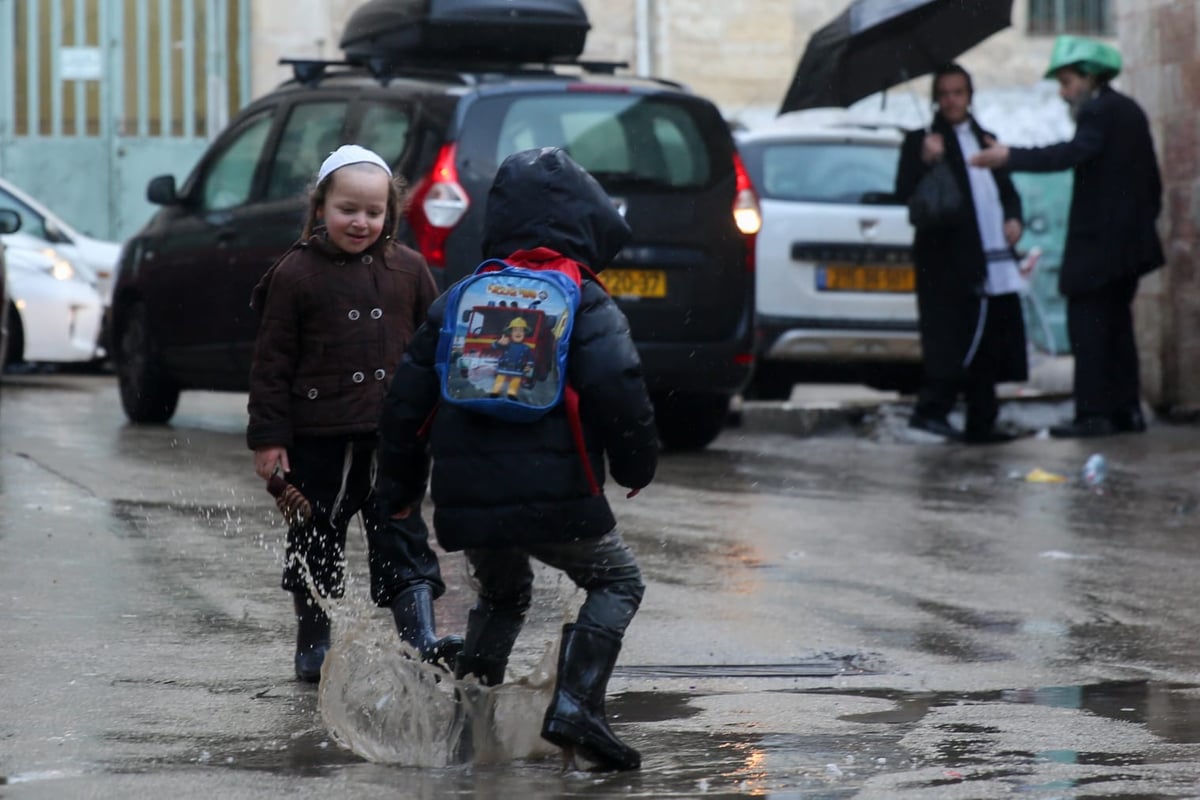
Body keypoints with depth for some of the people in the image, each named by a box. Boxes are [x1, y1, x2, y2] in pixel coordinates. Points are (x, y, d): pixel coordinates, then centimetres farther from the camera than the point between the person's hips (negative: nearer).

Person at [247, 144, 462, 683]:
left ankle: (421, 640, -6)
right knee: (316, 542, 9)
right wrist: (268, 436, -6)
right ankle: (314, 646, 20)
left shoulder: (408, 270, 6)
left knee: (402, 539, -1)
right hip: (317, 440, -2)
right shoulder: (297, 274, -3)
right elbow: (272, 361, -2)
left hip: (392, 436, 2)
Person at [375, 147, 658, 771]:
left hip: (468, 504, 5)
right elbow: (618, 391, -15)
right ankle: (574, 706, -5)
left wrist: (398, 487, 23)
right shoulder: (586, 305, -2)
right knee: (616, 581, 15)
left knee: (501, 597, 29)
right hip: (557, 498, -5)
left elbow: (408, 398, 14)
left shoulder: (458, 303, 13)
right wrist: (637, 464, 2)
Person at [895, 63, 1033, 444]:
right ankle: (931, 409, -11)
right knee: (952, 339, -14)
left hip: (994, 262, 6)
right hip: (950, 261, -6)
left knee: (989, 346, 7)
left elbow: (1007, 190, 26)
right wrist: (926, 162, -25)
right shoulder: (921, 142, 2)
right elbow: (906, 194, -9)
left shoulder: (986, 140, 20)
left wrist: (1013, 218, 5)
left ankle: (982, 423, 12)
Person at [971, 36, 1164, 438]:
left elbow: (1073, 153, -31)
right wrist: (1145, 219, 29)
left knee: (1087, 327, -8)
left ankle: (1093, 414, -12)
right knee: (1116, 325, 15)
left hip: (1097, 242, -10)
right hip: (1131, 239, 10)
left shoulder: (1099, 111, -13)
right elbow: (1152, 178, 21)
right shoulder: (1130, 111, 16)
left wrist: (1011, 157, -35)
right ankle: (1126, 409, 15)